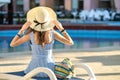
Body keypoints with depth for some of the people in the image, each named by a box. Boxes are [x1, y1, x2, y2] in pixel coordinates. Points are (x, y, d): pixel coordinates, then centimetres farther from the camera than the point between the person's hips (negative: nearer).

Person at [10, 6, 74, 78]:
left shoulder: (31, 34, -13)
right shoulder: (53, 33, -11)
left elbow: (12, 44, -4)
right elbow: (71, 42, -3)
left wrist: (22, 30, -5)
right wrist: (61, 28, -3)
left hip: (35, 67, 0)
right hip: (49, 67, 1)